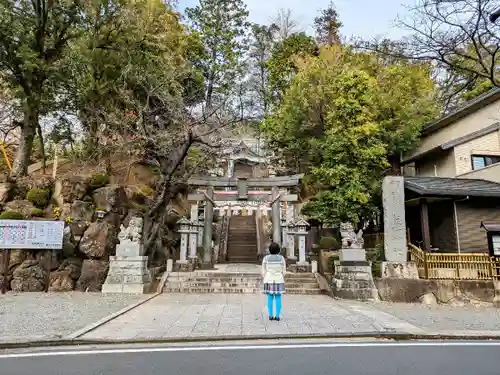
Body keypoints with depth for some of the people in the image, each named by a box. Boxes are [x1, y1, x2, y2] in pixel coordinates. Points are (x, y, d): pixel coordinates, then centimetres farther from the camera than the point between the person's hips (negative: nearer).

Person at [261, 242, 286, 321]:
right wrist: (282, 280, 10)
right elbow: (284, 271, -3)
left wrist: (265, 280, 8)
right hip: (278, 280, 0)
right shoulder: (281, 258, -7)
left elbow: (264, 271, -4)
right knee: (278, 298, 7)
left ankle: (270, 316, 10)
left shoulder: (266, 258, -7)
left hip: (269, 280, 1)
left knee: (270, 298, 8)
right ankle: (277, 316, 6)